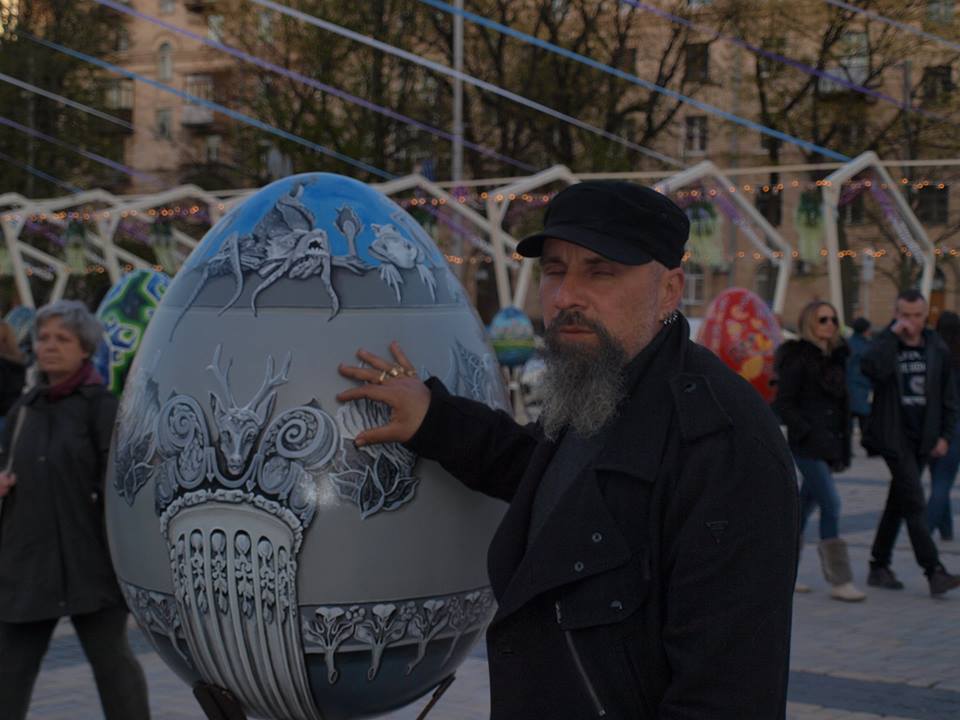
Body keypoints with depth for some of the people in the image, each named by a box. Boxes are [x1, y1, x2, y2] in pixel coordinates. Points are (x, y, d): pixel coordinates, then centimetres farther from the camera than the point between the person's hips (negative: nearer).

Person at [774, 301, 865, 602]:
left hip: (829, 444, 7)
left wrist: (844, 447, 13)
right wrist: (808, 433, -18)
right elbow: (783, 404, -11)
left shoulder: (836, 357, 14)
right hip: (807, 446, -7)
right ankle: (839, 582, -9)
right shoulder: (799, 358, -8)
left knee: (806, 504, 12)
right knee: (831, 504, -12)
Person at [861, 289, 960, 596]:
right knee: (915, 504, -12)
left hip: (923, 439, 5)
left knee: (898, 503, 12)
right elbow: (872, 368, -28)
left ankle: (879, 567, 21)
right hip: (894, 436, -5)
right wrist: (894, 334, -23)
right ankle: (934, 571, -15)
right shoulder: (885, 343, -4)